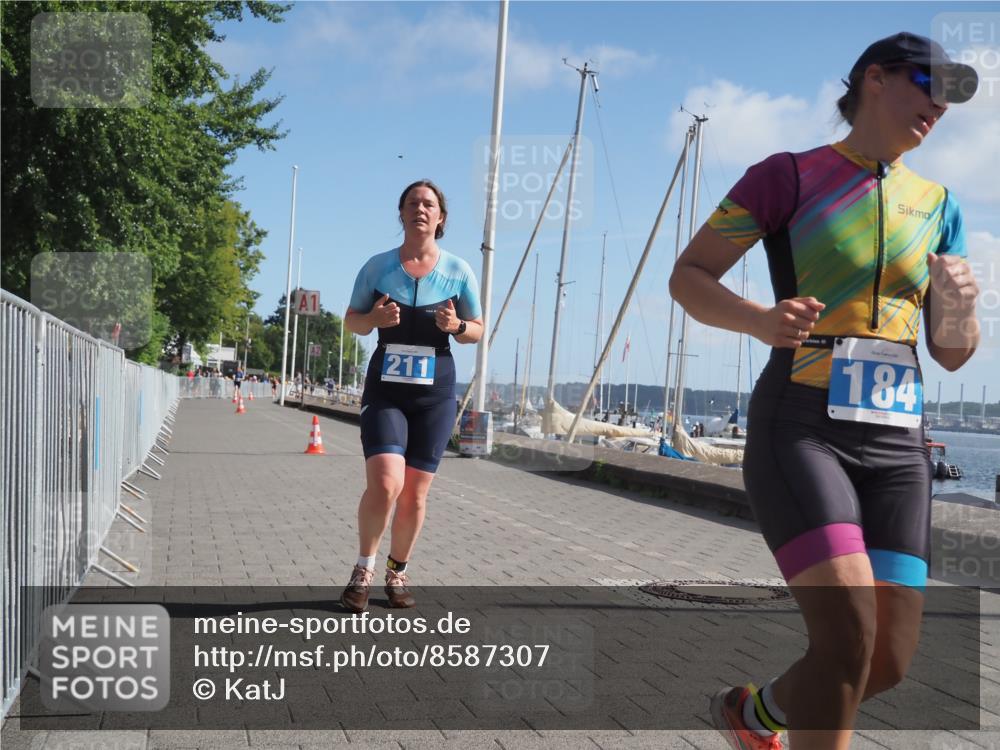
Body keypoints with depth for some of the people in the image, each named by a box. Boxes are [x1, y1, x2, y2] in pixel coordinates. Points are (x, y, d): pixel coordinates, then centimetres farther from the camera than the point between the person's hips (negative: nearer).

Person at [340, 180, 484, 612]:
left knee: (415, 495, 5)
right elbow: (351, 321, 10)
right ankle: (364, 569, 6)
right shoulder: (378, 266, 3)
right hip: (384, 389, -1)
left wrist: (457, 325, -13)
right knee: (385, 483, -18)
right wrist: (375, 319, -12)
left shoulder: (458, 271, 3)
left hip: (436, 393, 1)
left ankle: (397, 573, 27)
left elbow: (478, 331, 10)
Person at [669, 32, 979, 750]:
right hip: (800, 429, -5)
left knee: (890, 657, 3)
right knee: (850, 636, -20)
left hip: (895, 442, 6)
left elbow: (953, 354, 15)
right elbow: (687, 275, -1)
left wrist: (959, 305, -8)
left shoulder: (936, 204, 16)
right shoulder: (789, 176, 1)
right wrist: (759, 319, -20)